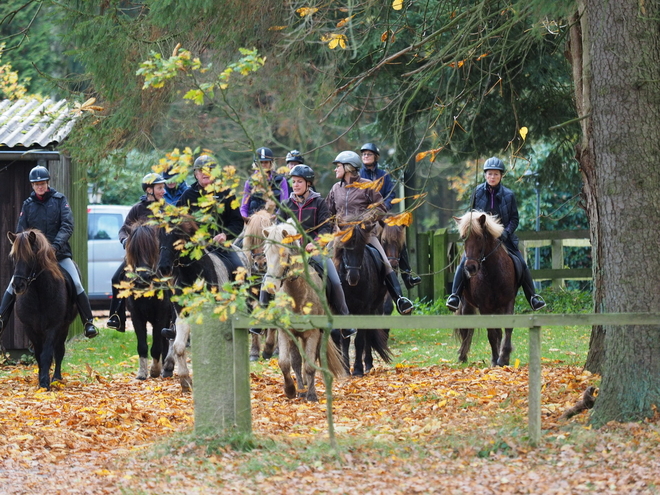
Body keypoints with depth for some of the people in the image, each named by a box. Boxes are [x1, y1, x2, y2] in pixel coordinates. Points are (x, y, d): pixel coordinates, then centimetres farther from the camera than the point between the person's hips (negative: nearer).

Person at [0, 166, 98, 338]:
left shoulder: (60, 200, 1)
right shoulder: (28, 204, 8)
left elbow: (67, 226, -9)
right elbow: (21, 231, 6)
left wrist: (56, 245, -24)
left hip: (59, 253, -2)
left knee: (76, 284, -17)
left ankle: (89, 323, -11)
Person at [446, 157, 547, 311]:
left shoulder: (508, 194, 0)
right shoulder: (478, 192, 1)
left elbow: (514, 218, 2)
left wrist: (506, 232, -15)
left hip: (503, 237, 0)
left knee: (522, 265, -6)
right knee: (464, 262, -21)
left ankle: (532, 297, 7)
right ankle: (455, 295, -17)